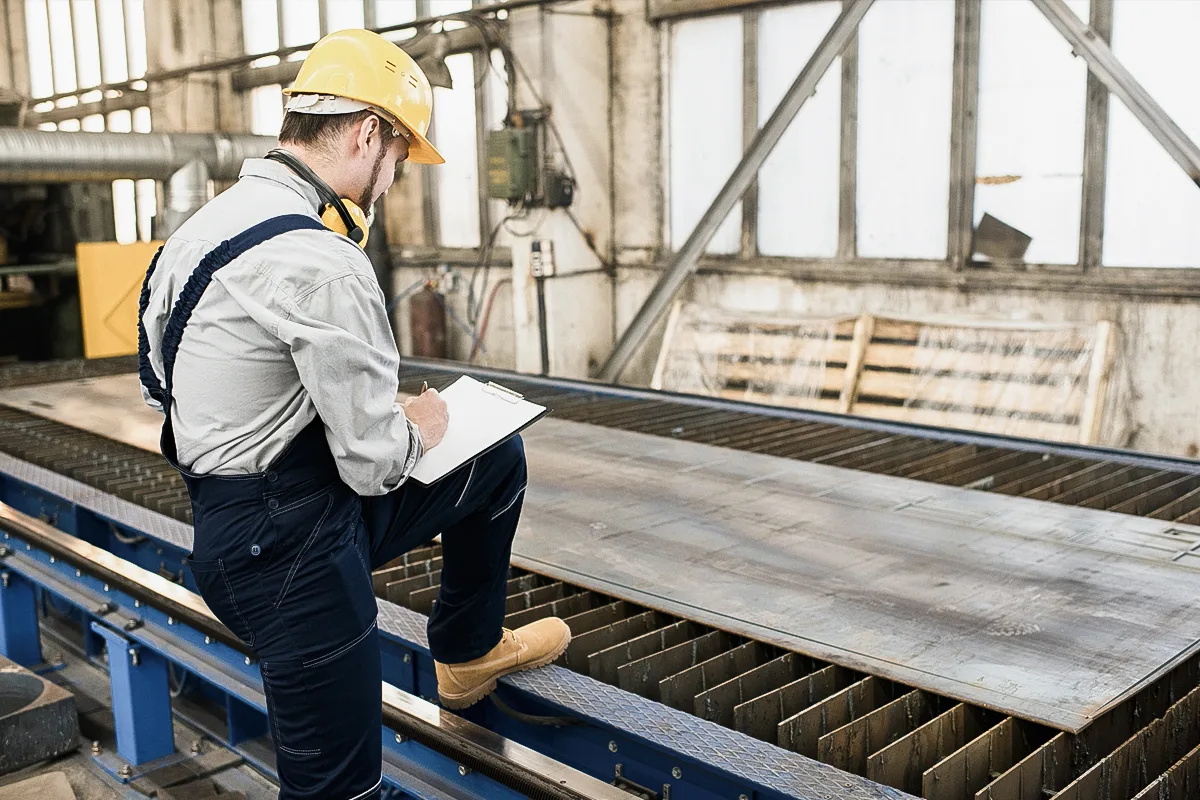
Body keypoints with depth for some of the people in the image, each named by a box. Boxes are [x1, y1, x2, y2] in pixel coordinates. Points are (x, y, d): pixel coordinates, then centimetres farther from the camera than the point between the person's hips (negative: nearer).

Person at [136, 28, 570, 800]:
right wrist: (421, 427, 2)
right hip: (291, 554, -10)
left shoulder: (215, 221, 5)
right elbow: (377, 463, -23)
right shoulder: (321, 262, -26)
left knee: (498, 459, 22)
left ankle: (469, 652, 38)